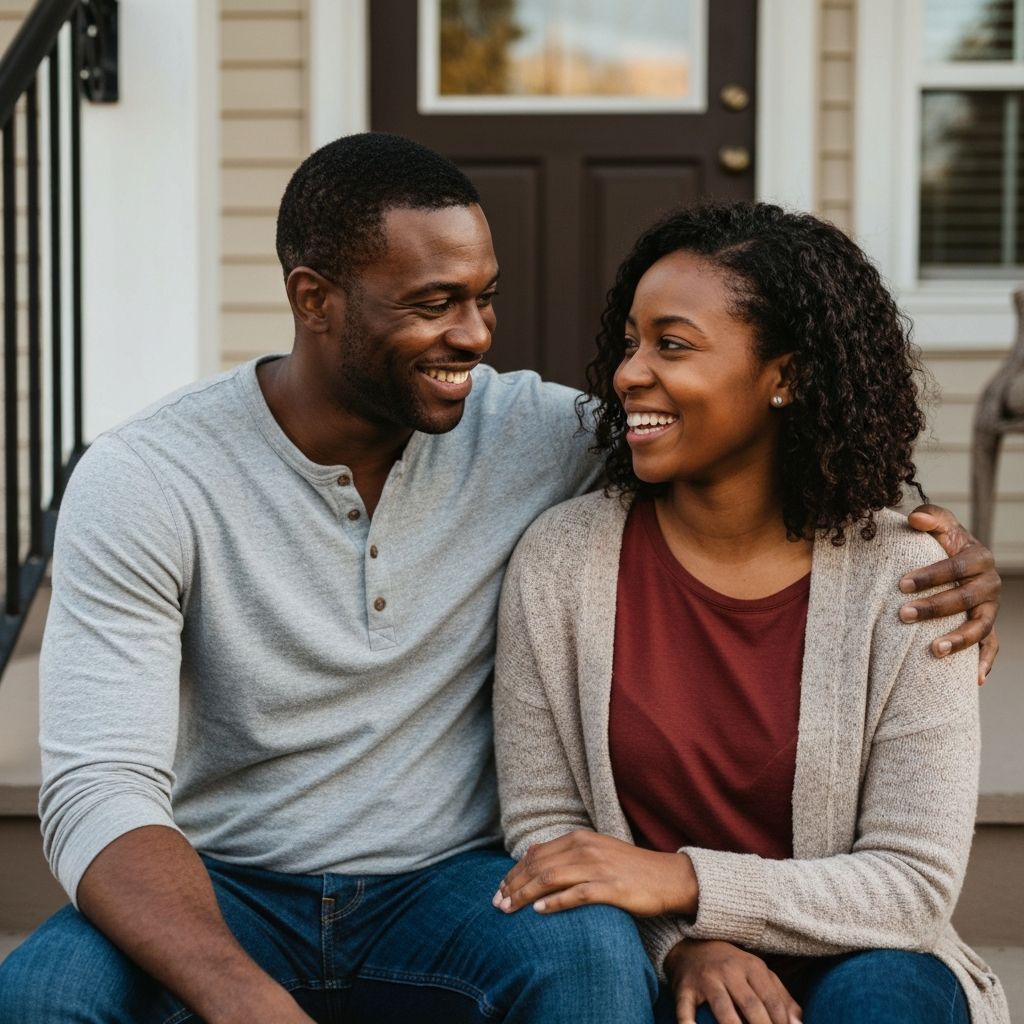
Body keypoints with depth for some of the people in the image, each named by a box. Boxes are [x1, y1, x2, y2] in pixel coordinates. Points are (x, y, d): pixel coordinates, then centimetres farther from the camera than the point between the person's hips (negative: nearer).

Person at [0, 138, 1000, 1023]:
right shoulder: (142, 483, -13)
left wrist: (925, 531, -10)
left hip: (447, 884, 2)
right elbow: (99, 797, -21)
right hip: (226, 895, -1)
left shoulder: (527, 429, -3)